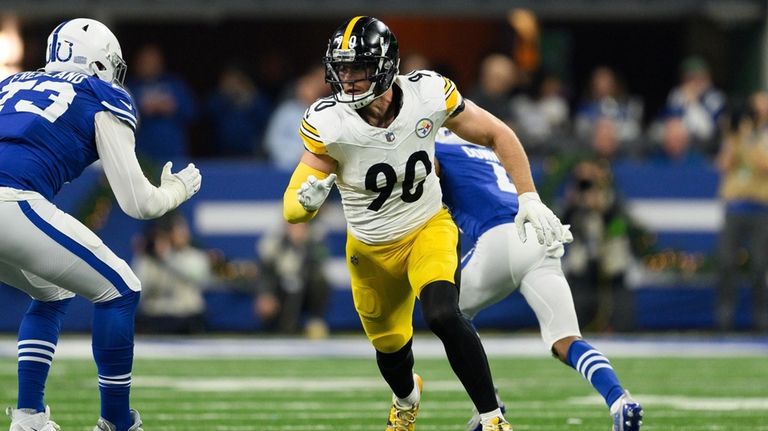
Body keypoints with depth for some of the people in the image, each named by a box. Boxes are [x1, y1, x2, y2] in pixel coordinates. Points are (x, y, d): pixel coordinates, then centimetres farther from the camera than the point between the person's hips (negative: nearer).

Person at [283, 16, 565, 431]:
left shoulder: (427, 96, -24)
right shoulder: (330, 124, -26)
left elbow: (498, 135, -7)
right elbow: (292, 210, -23)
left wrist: (529, 199, -11)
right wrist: (307, 200, -47)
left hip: (428, 229, -1)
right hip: (371, 251, 1)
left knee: (443, 316, -28)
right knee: (391, 345, 19)